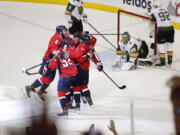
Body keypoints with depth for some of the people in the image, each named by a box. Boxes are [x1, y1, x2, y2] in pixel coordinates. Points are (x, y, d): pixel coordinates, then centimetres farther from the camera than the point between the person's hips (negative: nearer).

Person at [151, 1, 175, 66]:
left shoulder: (153, 12, 5)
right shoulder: (165, 10, 20)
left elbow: (152, 23, 7)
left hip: (162, 29, -5)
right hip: (170, 28, 5)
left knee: (161, 45, 4)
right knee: (169, 44, 17)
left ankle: (162, 61, 2)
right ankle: (170, 60, 23)